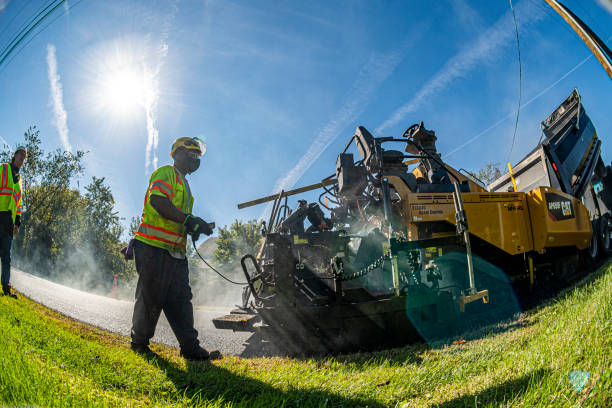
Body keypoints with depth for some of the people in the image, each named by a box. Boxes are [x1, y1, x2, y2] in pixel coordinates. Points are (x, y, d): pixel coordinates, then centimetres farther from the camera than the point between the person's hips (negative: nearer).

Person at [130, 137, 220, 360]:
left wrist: (197, 226, 12)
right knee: (151, 296, -2)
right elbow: (157, 200, -21)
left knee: (180, 298, 5)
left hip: (174, 251, 9)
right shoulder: (166, 172, -2)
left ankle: (190, 347, 6)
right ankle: (139, 343, 13)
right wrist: (189, 220, -24)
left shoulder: (183, 183, 27)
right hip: (154, 247, -9)